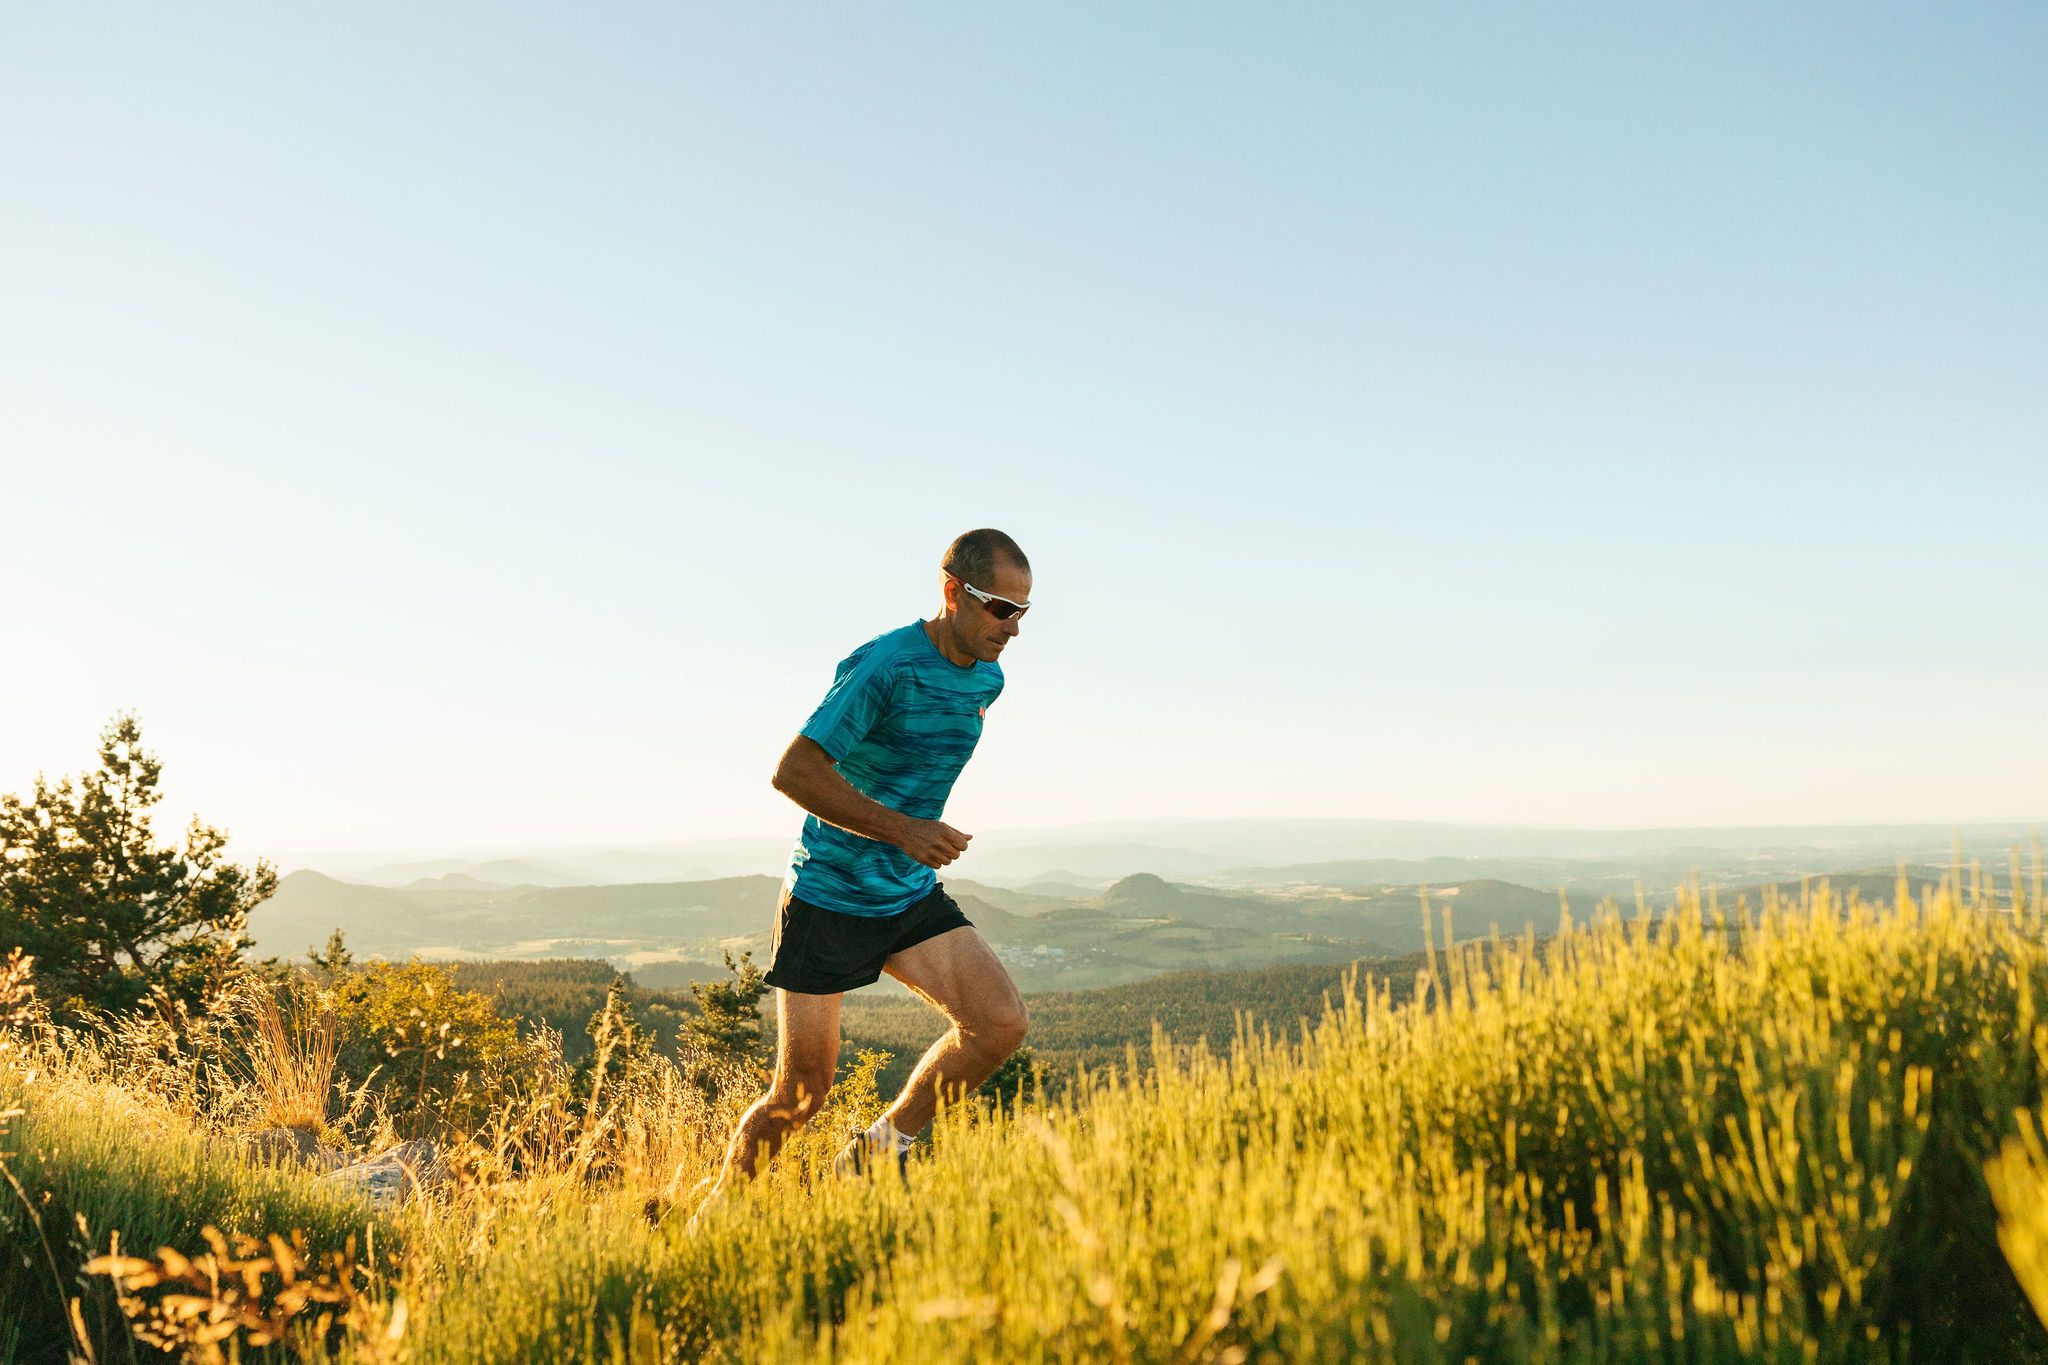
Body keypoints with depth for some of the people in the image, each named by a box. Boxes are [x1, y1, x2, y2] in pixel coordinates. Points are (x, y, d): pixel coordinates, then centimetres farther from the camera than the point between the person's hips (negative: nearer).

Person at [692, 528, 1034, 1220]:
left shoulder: (987, 680, 5)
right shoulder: (886, 665, -20)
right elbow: (793, 771, -24)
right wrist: (901, 830, -28)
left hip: (913, 897, 7)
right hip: (827, 897, -6)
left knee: (1001, 1023, -12)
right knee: (802, 1091, 0)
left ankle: (880, 1150, 7)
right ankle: (717, 1209, 27)